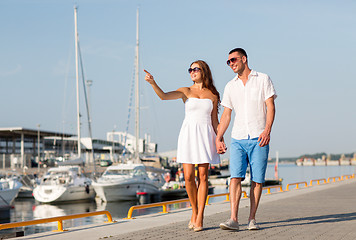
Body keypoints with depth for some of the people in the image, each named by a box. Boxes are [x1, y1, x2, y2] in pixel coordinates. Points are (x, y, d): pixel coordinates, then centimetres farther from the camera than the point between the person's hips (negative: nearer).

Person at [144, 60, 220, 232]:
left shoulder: (212, 95, 9)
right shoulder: (186, 91, 6)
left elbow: (214, 121, 13)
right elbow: (163, 96, -10)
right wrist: (153, 83, -27)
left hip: (206, 135, 0)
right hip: (188, 134, 0)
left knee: (202, 176, -4)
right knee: (188, 176, -5)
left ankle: (199, 218, -1)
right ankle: (194, 211, 17)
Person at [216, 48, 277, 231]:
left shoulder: (263, 80, 3)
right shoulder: (230, 86, 14)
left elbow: (270, 106, -4)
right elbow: (226, 114, 16)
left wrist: (267, 130, -17)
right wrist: (218, 137, 7)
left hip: (259, 139, -2)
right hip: (238, 139, 3)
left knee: (257, 180, -2)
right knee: (235, 177, -11)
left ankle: (252, 219, 7)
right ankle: (233, 219, -15)